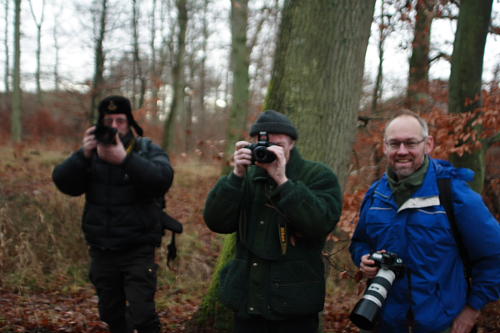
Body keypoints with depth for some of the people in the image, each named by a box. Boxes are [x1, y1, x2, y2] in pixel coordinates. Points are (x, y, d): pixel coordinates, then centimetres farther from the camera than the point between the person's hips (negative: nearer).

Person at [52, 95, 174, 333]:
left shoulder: (148, 150, -3)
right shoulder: (90, 154, 5)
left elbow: (163, 178, -22)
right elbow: (63, 182, -8)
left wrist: (125, 158, -33)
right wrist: (84, 155, -24)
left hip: (138, 251, -3)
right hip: (101, 250, 4)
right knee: (111, 314, 15)